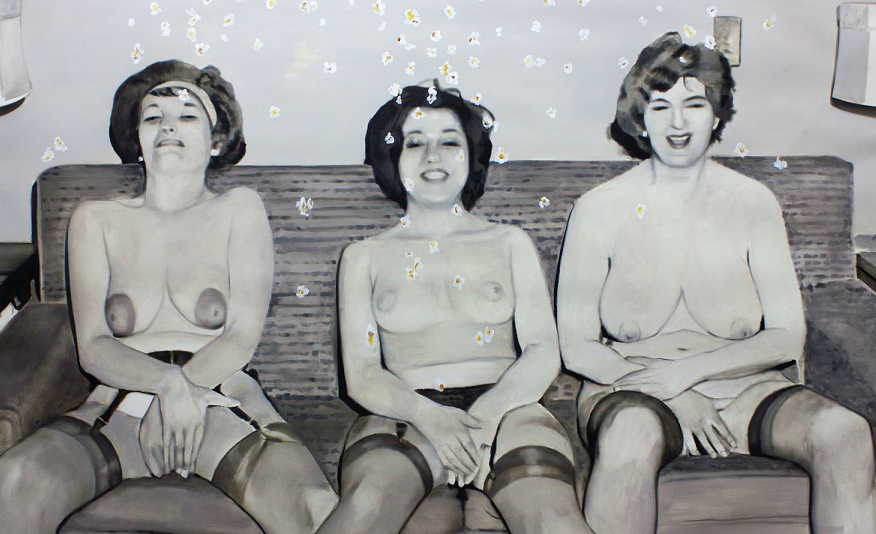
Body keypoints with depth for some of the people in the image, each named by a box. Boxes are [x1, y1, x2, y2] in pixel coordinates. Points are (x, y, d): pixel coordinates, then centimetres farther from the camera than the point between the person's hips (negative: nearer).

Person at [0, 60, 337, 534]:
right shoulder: (96, 220, 18)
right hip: (118, 408, 2)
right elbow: (92, 346, 6)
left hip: (223, 399, -1)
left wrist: (186, 388, -14)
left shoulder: (238, 209, 15)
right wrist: (167, 383, -14)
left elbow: (243, 336, 5)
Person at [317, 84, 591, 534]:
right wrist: (427, 415, -15)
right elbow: (360, 375, 6)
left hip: (504, 408, 0)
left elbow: (543, 353, 6)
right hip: (405, 414, 0)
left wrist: (487, 413, -14)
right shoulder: (365, 257, 16)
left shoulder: (510, 244, 18)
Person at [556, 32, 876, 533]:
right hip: (631, 385, -2)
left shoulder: (754, 203, 5)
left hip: (742, 384, 3)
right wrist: (670, 395, -15)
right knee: (633, 431, -38)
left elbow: (788, 337, 1)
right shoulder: (599, 210, 0)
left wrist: (683, 371, -14)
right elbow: (576, 346, -1)